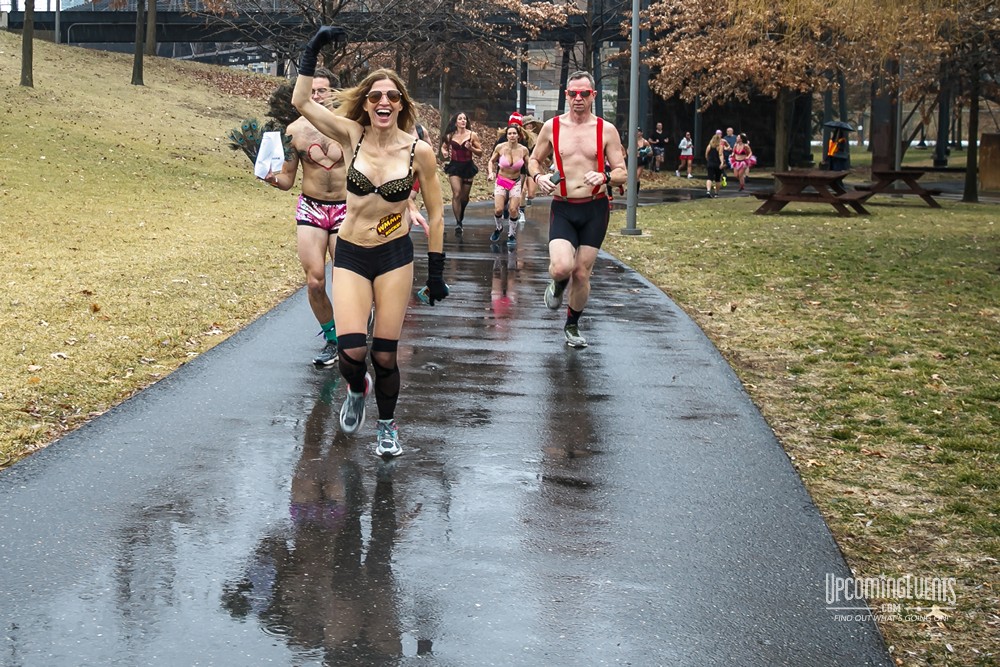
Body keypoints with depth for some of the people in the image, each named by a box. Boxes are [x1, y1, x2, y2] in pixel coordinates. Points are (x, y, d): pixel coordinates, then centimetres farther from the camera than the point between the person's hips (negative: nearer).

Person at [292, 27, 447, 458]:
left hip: (395, 256, -1)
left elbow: (435, 214, 0)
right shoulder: (352, 135, -3)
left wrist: (436, 273, 1)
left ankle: (387, 425, 27)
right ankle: (356, 389, 25)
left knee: (384, 354, 0)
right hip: (350, 255, 1)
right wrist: (313, 51, -14)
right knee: (352, 349, -12)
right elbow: (302, 102, -9)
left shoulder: (419, 151, -7)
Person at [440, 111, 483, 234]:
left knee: (464, 197, 11)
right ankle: (458, 223, -9)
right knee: (456, 194, -14)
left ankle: (460, 217, 39)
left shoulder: (472, 135, -2)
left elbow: (480, 152, 1)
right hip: (455, 167, -1)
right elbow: (443, 147, 18)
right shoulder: (450, 136, 1)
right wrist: (444, 153, -5)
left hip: (468, 167, 1)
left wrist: (471, 148, -18)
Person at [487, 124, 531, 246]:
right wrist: (491, 172, -10)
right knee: (498, 209, -12)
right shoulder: (500, 147, -12)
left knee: (513, 210, -10)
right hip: (501, 181, 0)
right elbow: (492, 161, 5)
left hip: (516, 182, 0)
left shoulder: (523, 150, -10)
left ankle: (512, 234, 15)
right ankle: (499, 228, 22)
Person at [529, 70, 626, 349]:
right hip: (562, 208, 0)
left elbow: (622, 173, -1)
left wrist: (604, 177, -23)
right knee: (562, 267, -21)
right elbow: (534, 160, 14)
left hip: (595, 209, 0)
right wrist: (538, 177, -8)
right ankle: (558, 285, 18)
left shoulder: (606, 130, -1)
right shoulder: (552, 127, 1)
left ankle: (572, 326, 30)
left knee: (582, 274, 6)